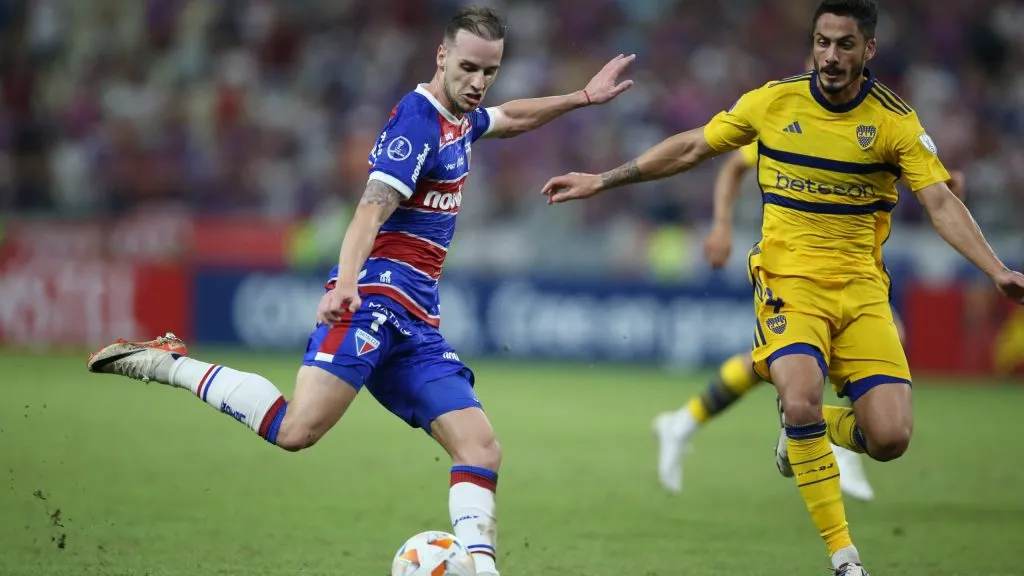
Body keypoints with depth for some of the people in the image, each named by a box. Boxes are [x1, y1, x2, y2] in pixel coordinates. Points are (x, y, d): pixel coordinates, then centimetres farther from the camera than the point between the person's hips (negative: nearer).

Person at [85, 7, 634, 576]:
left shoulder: (458, 117, 19)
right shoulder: (417, 121, -10)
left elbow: (509, 118, 45)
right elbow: (372, 210, -24)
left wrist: (583, 97, 43)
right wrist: (346, 283, -38)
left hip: (416, 325, 9)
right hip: (375, 297, -9)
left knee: (480, 447, -4)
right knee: (297, 429, -26)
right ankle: (170, 363, -10)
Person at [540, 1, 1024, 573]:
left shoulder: (896, 121, -4)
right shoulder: (774, 101, -1)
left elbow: (943, 204, -11)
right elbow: (690, 148, 9)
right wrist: (602, 180, 10)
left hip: (861, 287, 1)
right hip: (789, 278, -1)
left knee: (890, 438, -14)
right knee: (801, 396, -30)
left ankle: (812, 428, 23)